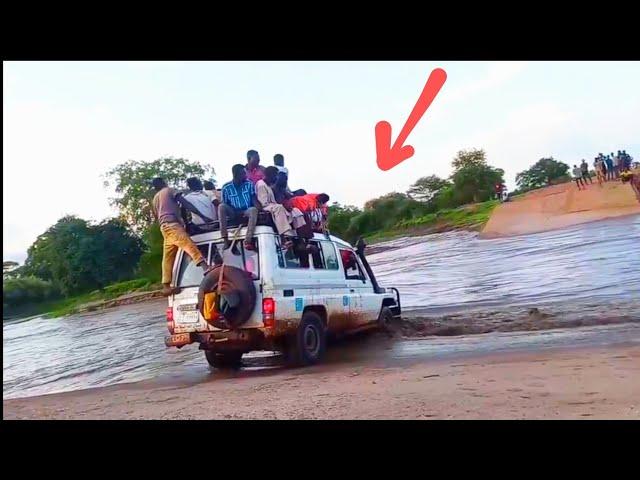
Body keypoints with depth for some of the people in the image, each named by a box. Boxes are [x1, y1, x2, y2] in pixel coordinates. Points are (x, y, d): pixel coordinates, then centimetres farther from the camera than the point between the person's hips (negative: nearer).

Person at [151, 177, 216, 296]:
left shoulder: (155, 199, 30)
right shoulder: (169, 190, 8)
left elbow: (156, 217, 32)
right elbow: (186, 204, -3)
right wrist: (202, 216, -7)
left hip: (164, 227, 9)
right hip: (172, 224, -9)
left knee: (168, 258, 7)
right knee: (190, 246, -27)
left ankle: (166, 286, 5)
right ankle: (206, 268, -46)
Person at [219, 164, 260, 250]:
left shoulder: (249, 184, 0)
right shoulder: (226, 187, -2)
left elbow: (254, 199, -7)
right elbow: (225, 204, -1)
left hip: (246, 212, 0)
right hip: (234, 213, 0)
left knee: (253, 210, -34)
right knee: (221, 206, -29)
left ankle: (248, 241, -44)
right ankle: (225, 239, -32)